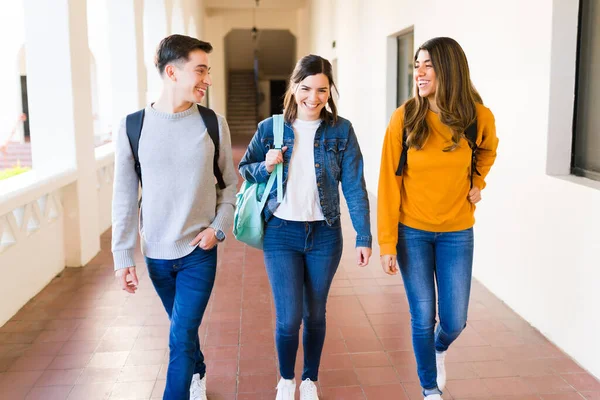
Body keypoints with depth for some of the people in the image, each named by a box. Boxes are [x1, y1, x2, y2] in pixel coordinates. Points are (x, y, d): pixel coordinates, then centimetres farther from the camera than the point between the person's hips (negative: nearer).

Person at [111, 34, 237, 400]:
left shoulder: (213, 124, -5)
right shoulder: (133, 127, -6)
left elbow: (230, 183, 5)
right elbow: (124, 198, -3)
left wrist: (219, 227, -8)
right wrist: (123, 256, -4)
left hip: (199, 252, -1)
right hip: (156, 253, 2)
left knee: (181, 338, -5)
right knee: (184, 329, 20)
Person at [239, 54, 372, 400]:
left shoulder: (341, 130, -4)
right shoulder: (270, 128, -3)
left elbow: (355, 186, -4)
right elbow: (245, 170, 8)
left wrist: (364, 237, -7)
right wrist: (266, 167, -14)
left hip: (324, 234, 1)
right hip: (281, 233, 0)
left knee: (315, 313, 14)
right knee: (289, 317, -1)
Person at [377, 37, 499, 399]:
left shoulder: (478, 117, -8)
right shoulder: (404, 118, -12)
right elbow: (389, 183, -9)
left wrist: (478, 183, 2)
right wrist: (387, 243, -11)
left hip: (457, 233, 1)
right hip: (412, 232, -1)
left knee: (454, 320, 5)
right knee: (423, 318, 6)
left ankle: (440, 348, 43)